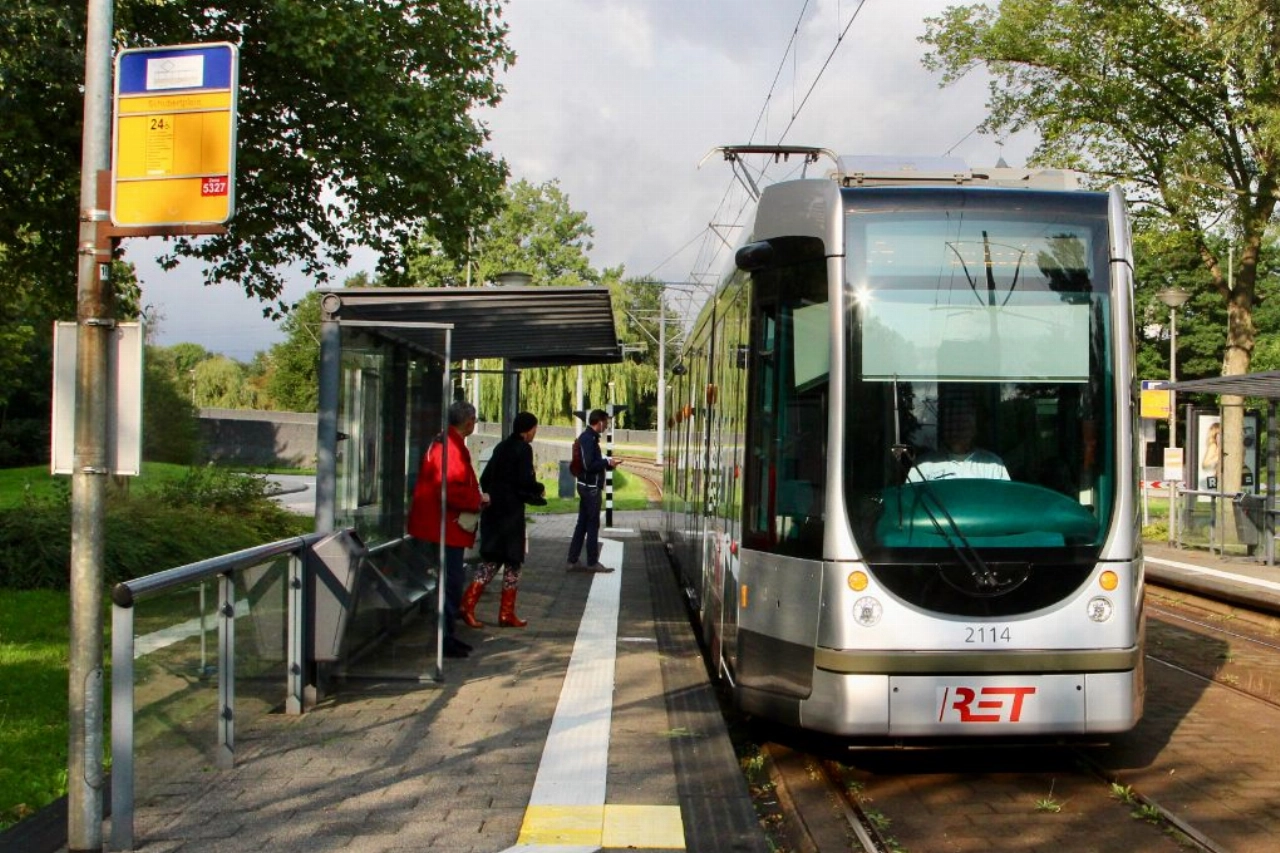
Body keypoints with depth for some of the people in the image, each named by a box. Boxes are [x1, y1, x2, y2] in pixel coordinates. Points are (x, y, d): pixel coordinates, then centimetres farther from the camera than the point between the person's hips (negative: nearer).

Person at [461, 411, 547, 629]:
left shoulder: (502, 447, 13)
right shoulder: (523, 449, -10)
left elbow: (484, 479, 16)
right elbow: (525, 482, -17)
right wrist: (539, 489, 1)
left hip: (493, 510, 8)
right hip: (511, 512, -8)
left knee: (491, 559, 10)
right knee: (513, 561, 2)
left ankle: (468, 604, -4)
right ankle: (506, 614, 5)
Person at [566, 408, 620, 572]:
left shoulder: (588, 437, 13)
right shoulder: (589, 439, -18)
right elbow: (589, 465, -24)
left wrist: (606, 464, 10)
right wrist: (607, 462, -13)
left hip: (587, 486, 10)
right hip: (591, 487, -10)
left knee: (582, 524, 11)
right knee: (593, 525, -1)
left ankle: (573, 561, 14)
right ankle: (592, 562, 6)